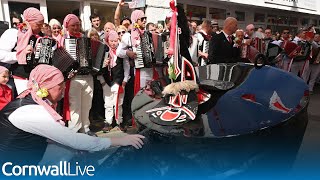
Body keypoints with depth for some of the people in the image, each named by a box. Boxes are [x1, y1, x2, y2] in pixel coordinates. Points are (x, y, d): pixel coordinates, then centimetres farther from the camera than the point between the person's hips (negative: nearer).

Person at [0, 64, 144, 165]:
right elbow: (74, 140, -28)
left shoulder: (33, 101, 0)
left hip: (21, 162, 7)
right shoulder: (32, 112, -27)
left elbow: (60, 134, -3)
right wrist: (120, 140, -24)